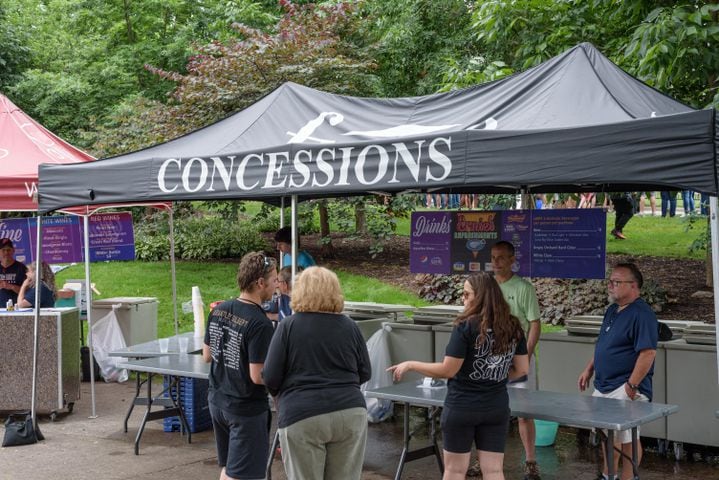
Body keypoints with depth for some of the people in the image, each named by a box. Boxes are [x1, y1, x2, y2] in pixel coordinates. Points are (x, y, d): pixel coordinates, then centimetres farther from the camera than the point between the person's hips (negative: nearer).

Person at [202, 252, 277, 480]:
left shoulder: (219, 310, 1)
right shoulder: (260, 324, -22)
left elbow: (207, 356, 9)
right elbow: (257, 376, -22)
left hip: (217, 402, 8)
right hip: (246, 409, -7)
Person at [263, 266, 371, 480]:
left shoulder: (288, 326, -3)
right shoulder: (350, 326, 5)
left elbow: (270, 378, -4)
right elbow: (365, 373, 12)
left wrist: (287, 390, 17)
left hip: (302, 416, -3)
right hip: (350, 412, 3)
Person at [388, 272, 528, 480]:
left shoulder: (466, 326, -17)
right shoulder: (513, 327, -1)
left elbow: (448, 370, -16)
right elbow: (522, 369, 5)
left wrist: (410, 365, -5)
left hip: (461, 408, -4)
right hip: (497, 408, 4)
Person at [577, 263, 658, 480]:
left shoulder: (641, 314, -17)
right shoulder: (612, 310, 12)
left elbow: (648, 352, -23)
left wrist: (632, 385, -24)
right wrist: (589, 369, 18)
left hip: (625, 390, -9)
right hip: (604, 386, 9)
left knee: (627, 439, -1)